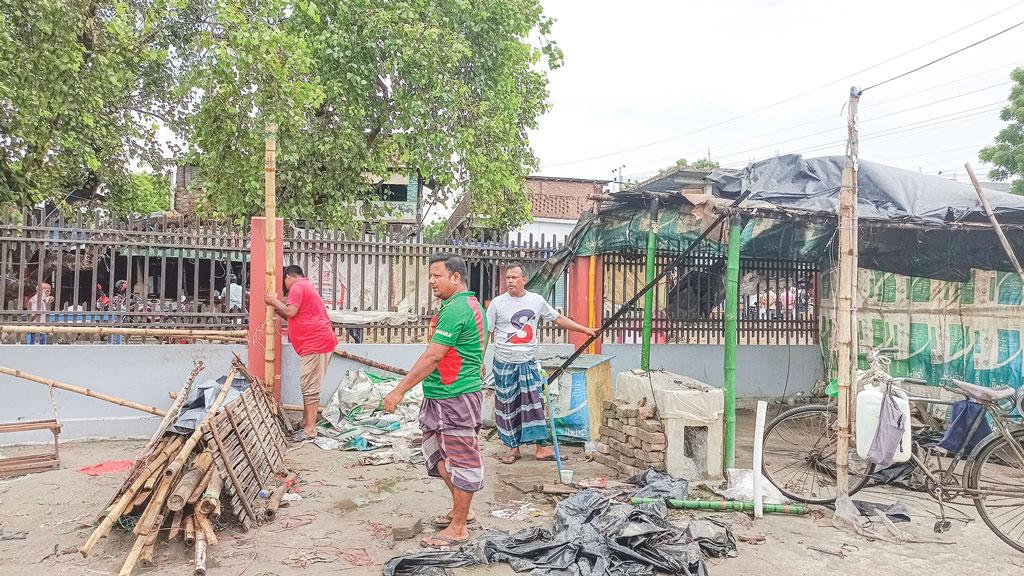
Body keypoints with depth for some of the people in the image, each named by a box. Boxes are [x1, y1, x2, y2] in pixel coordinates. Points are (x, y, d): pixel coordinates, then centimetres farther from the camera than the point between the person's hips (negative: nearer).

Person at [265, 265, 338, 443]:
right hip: (317, 342, 11)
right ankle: (306, 424, 21)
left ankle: (310, 430, -7)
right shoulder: (307, 287, 27)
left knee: (310, 387, -9)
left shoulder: (297, 287, -4)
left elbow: (291, 312, -16)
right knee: (309, 386, 14)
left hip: (315, 343, -11)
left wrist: (274, 301, -1)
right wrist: (277, 310, 23)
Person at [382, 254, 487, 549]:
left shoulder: (455, 309, -19)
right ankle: (462, 508, 34)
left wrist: (399, 390, -20)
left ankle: (458, 528, 12)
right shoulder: (470, 304, 14)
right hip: (440, 396, 11)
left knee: (461, 459, 1)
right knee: (438, 451, 20)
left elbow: (433, 357, -23)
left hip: (454, 398, -11)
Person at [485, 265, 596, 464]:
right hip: (504, 364, -1)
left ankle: (542, 447, 7)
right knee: (507, 406, 5)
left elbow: (558, 319, 13)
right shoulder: (498, 303, -4)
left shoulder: (537, 300, 3)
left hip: (528, 363, 1)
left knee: (535, 404, 1)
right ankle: (513, 448, 18)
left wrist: (584, 329, 13)